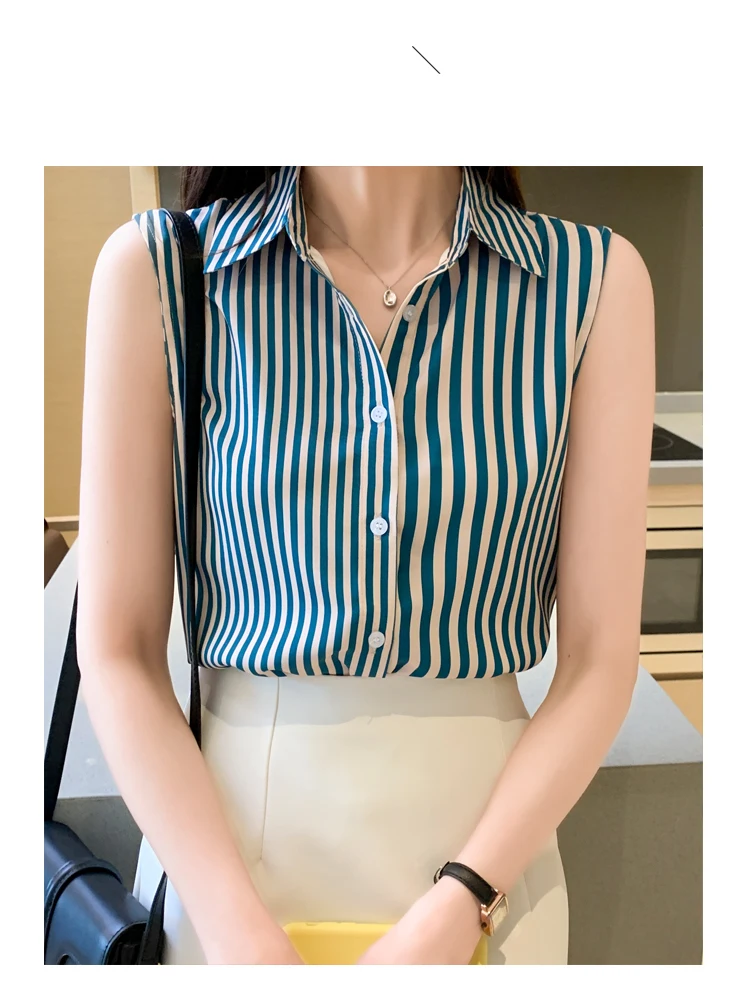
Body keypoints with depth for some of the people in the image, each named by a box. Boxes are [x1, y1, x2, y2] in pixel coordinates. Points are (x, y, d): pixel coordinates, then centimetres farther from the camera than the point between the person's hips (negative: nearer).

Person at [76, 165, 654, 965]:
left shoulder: (599, 281, -9)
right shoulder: (154, 270, -11)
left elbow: (600, 664, -7)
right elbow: (117, 653, -9)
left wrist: (451, 914, -15)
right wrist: (244, 937, -15)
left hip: (488, 832, 1)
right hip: (214, 825, 0)